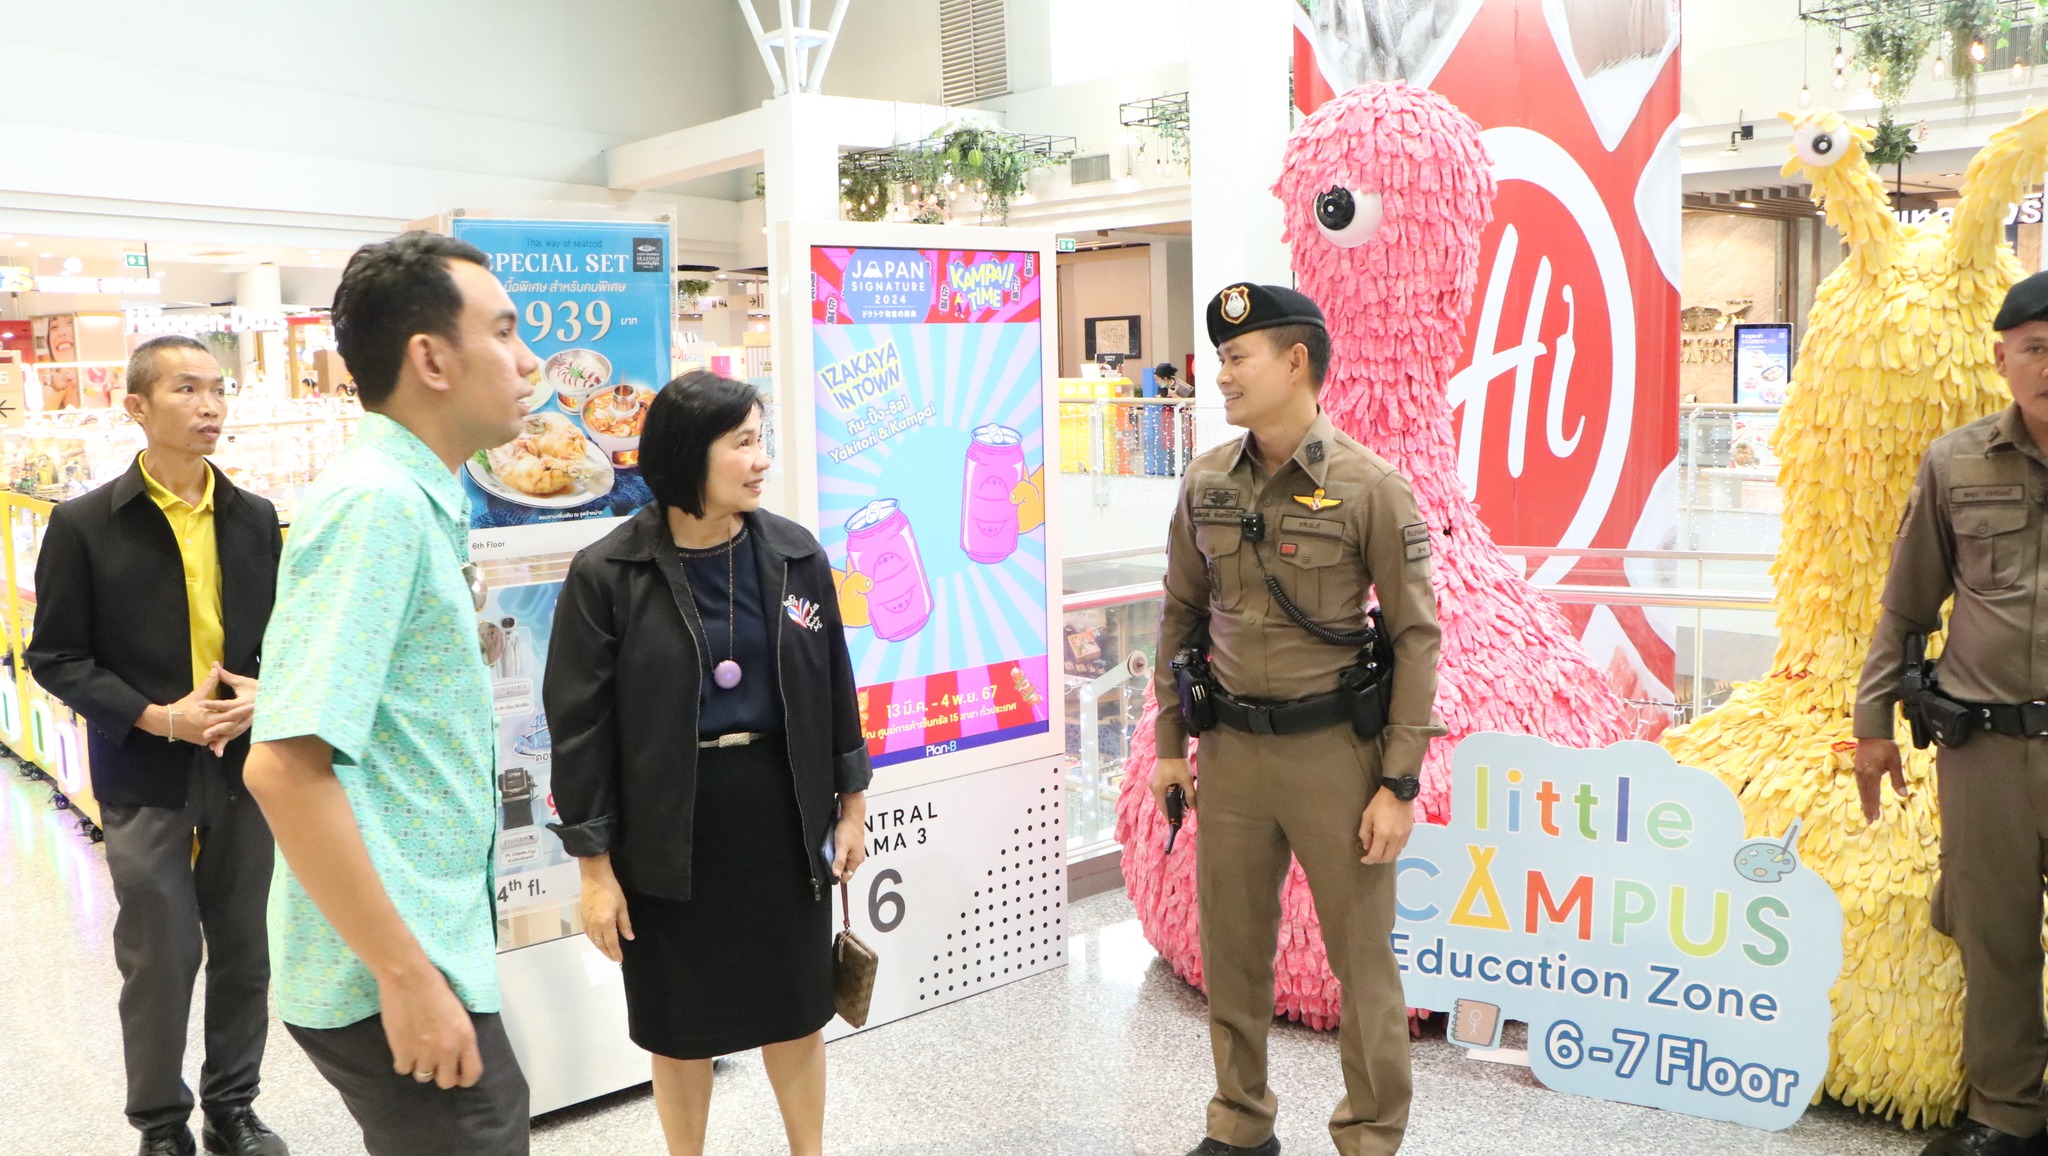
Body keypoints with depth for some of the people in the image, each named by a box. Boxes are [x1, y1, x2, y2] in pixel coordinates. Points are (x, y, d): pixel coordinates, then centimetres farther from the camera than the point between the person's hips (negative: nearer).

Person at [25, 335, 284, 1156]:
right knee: (159, 959, 6)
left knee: (243, 950, 12)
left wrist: (265, 696, -9)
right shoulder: (84, 525, -5)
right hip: (145, 780, -3)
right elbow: (56, 656, -4)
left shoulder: (254, 518, 5)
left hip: (246, 768, 3)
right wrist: (157, 718, -15)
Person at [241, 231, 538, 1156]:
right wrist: (405, 975, -24)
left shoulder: (416, 499, 9)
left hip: (428, 948, 9)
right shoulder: (377, 501, -20)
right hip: (397, 975, -9)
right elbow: (285, 764, -27)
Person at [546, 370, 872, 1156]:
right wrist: (595, 866, -8)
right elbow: (581, 724, -9)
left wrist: (851, 802, 8)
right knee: (680, 1021, 14)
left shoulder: (795, 555, -2)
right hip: (668, 829, -2)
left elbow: (833, 685, 7)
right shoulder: (608, 574, -12)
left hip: (782, 811, 3)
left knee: (796, 1006, 16)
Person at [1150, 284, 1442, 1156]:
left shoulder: (1371, 487, -10)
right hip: (1229, 752, 4)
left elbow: (1415, 636, -8)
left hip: (1334, 752, -4)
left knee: (1361, 959, 7)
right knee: (1231, 954, 14)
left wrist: (1398, 784, -11)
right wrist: (1169, 743, 10)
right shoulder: (1206, 482, 4)